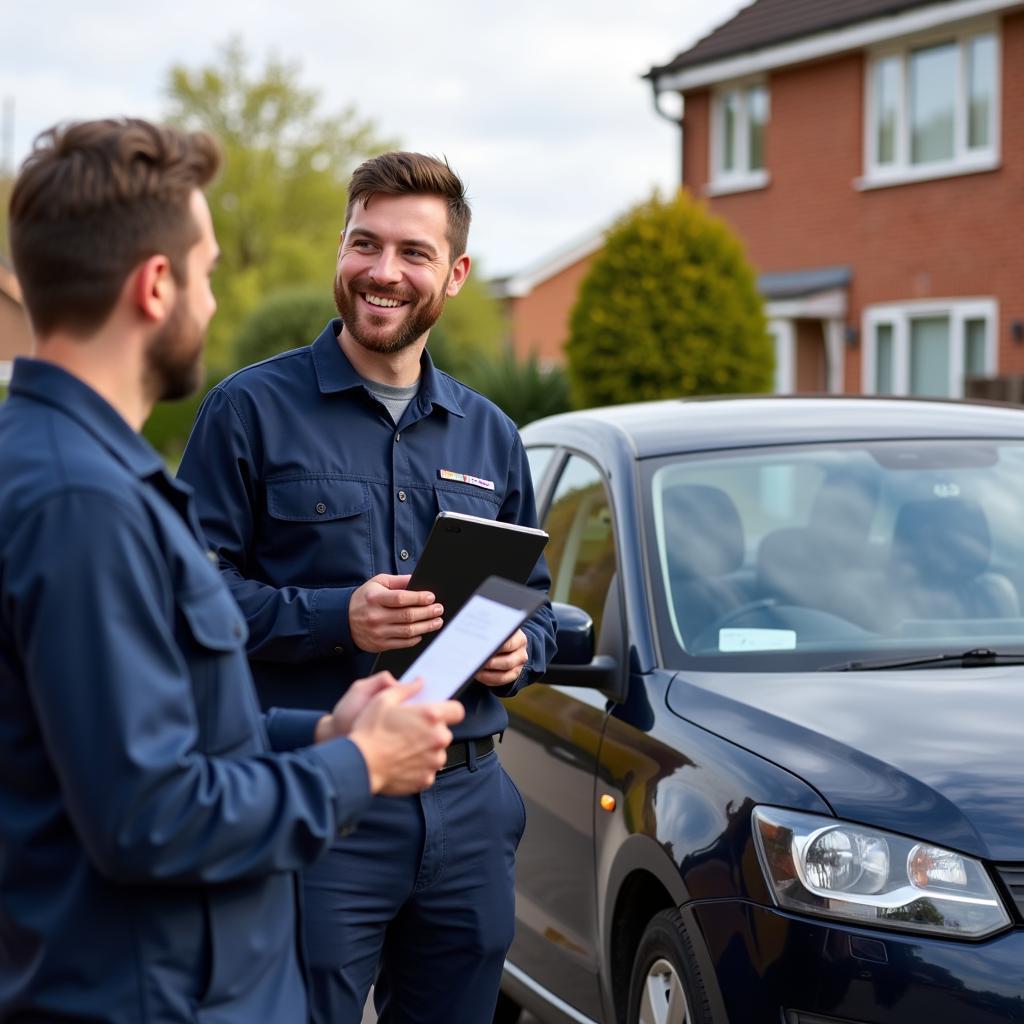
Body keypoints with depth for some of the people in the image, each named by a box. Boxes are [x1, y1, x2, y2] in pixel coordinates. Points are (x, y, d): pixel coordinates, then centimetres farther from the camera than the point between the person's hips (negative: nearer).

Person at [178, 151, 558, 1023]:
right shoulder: (255, 409, -2)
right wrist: (332, 619, -20)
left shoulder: (488, 434, 14)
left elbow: (534, 599, 21)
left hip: (469, 809, 5)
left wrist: (519, 650, -1)